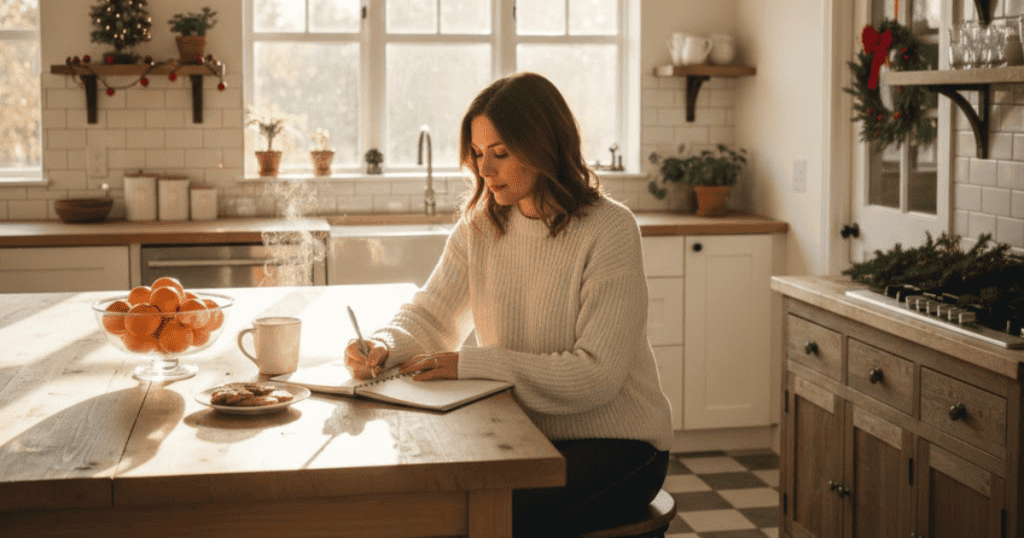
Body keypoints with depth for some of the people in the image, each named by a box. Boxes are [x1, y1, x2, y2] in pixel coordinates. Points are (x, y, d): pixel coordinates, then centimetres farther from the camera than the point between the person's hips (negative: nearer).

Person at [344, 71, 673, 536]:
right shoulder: (479, 226, 3)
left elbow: (597, 373, -21)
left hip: (615, 444, -5)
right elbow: (431, 314, 8)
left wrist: (472, 365, -23)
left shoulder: (608, 230, -16)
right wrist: (384, 346, -16)